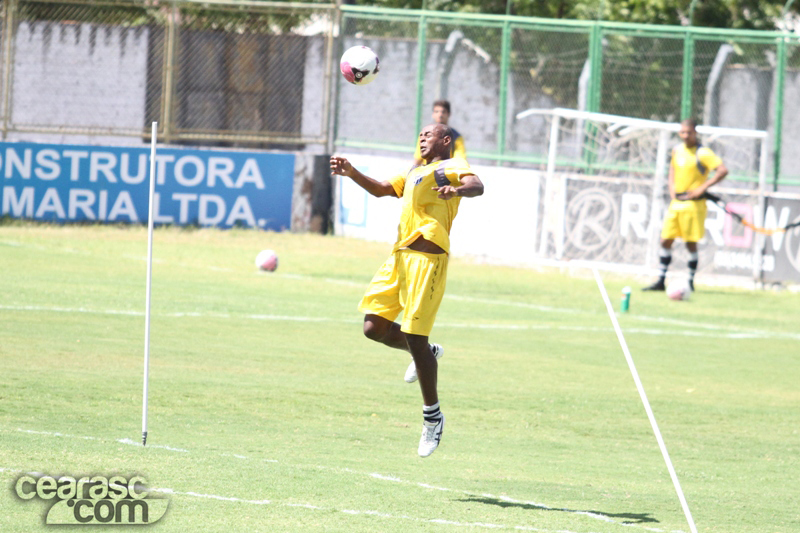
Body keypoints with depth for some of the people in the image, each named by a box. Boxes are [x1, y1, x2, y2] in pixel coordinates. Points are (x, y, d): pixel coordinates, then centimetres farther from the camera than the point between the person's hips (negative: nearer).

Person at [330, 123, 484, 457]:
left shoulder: (452, 166, 2)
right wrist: (351, 173, 14)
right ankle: (425, 354, 26)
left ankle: (433, 415, 4)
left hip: (427, 257, -8)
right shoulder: (414, 172, 28)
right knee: (374, 327, 0)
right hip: (399, 255, 8)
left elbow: (477, 185, -17)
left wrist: (457, 190, -40)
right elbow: (381, 189, 31)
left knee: (415, 338, -9)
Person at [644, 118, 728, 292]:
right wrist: (672, 186, 10)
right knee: (665, 240, 4)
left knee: (690, 243, -2)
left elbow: (722, 170, -19)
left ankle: (690, 282, 9)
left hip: (693, 204, -7)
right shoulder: (677, 150, 10)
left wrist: (703, 187, -20)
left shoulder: (703, 153, -12)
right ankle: (661, 281, 11)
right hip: (676, 202, 7)